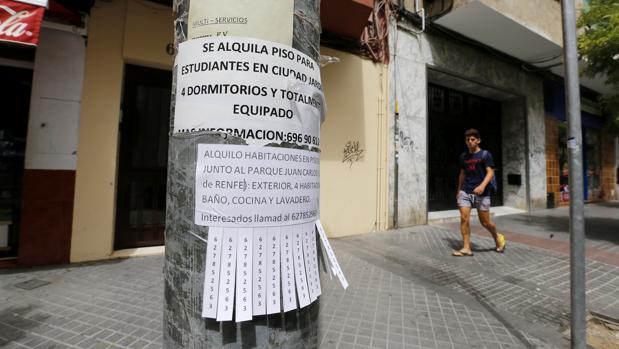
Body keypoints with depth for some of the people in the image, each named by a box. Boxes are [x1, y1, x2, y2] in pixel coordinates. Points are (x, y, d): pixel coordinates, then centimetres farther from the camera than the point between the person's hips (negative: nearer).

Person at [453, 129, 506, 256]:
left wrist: (482, 186, -27)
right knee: (464, 218, -8)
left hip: (482, 193, -3)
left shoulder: (485, 154, -1)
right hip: (465, 192, 3)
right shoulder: (463, 156, 11)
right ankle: (466, 248, 0)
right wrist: (459, 190, 19)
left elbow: (490, 172, -10)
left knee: (485, 222, 5)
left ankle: (498, 237, 37)